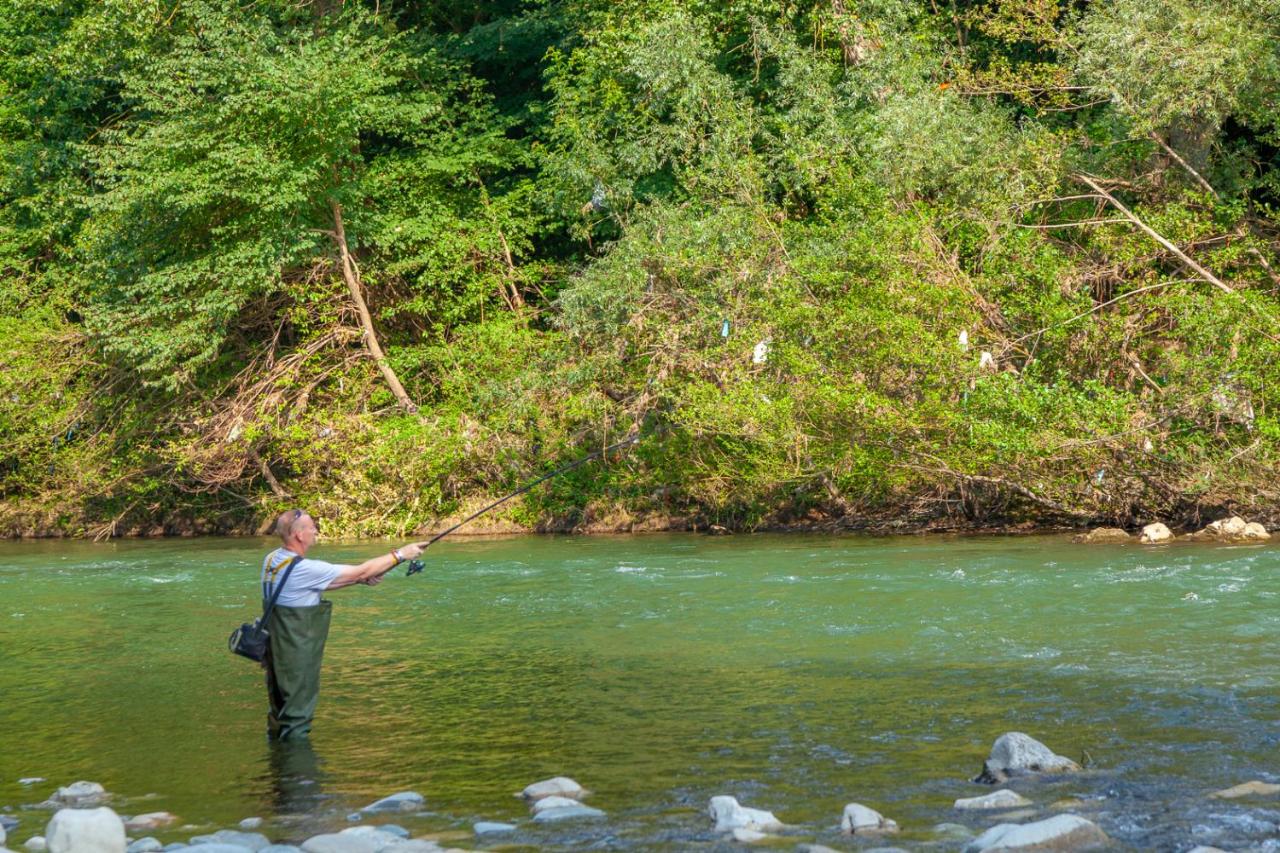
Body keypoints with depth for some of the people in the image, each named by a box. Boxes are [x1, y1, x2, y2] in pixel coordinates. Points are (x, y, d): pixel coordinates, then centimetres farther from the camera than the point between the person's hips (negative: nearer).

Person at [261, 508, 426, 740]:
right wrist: (400, 554, -7)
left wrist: (360, 580, 6)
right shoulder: (304, 569, -24)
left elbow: (322, 582, 11)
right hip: (297, 655, -9)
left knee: (280, 702, 19)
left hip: (276, 648, 9)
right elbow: (361, 571, -17)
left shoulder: (272, 560, 2)